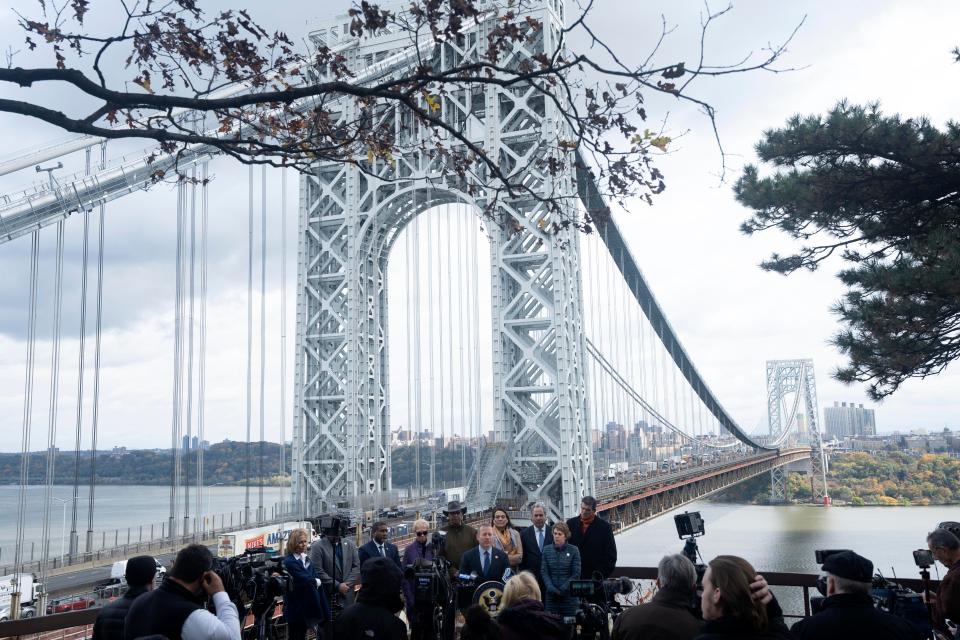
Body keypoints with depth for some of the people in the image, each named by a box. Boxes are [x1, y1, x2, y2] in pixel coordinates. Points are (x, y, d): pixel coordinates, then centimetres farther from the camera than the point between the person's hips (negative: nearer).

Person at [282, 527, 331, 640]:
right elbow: (306, 580, -22)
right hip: (296, 608, -8)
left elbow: (317, 580, 7)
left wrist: (314, 581, -12)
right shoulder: (289, 562, -17)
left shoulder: (306, 559, 11)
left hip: (307, 606, 8)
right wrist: (315, 581, -4)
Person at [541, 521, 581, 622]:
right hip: (551, 595, 2)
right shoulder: (547, 550, 6)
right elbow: (544, 572, 4)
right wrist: (551, 588, -11)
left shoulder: (573, 550, 0)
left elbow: (576, 574, -2)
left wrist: (562, 589, -11)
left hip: (569, 594, -2)